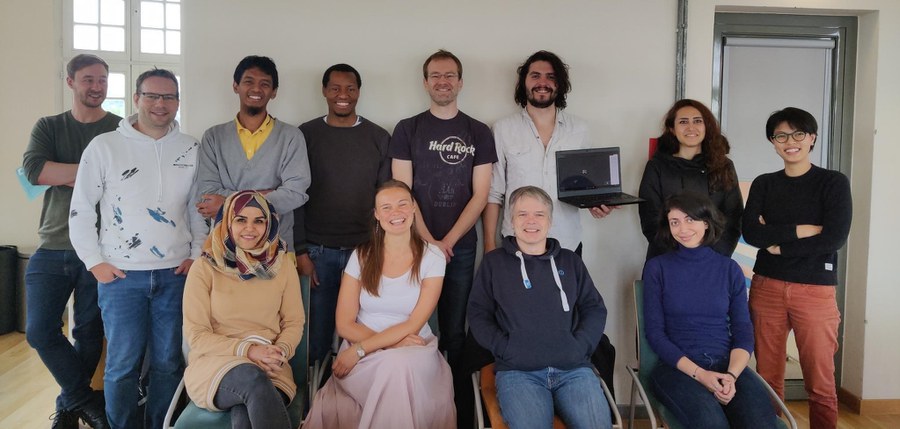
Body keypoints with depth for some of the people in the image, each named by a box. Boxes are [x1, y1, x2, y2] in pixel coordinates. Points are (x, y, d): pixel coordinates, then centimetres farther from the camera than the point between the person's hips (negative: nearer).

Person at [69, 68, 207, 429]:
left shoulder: (191, 150, 5)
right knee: (122, 365, 3)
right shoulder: (104, 146, -1)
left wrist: (197, 254, 6)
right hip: (121, 275, -2)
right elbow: (81, 209, 2)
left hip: (175, 274, 2)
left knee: (169, 363, 8)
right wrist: (95, 262, -2)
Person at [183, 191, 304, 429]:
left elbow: (294, 322, 11)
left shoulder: (282, 267, 8)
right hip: (214, 362, -1)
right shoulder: (204, 269, 0)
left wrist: (280, 351, -11)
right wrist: (247, 350, -14)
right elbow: (196, 335, -2)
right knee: (254, 379, -37)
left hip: (269, 368, 1)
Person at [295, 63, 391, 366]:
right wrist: (300, 251, -4)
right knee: (317, 334, 4)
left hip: (365, 249, 1)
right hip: (318, 250, 0)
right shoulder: (307, 134, 4)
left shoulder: (379, 138, 6)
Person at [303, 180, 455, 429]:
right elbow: (344, 325, 0)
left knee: (399, 365, -37)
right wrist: (392, 343, -15)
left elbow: (414, 325, -8)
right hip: (364, 357, 1)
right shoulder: (361, 256, 4)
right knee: (393, 364, -35)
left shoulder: (432, 258, -1)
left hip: (413, 352, 0)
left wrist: (359, 350, -16)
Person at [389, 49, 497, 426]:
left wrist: (448, 241, -8)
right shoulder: (407, 129, 4)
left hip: (461, 247, 1)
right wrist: (427, 241, -10)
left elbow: (480, 194, 1)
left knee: (455, 333, 5)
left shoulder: (479, 133, 7)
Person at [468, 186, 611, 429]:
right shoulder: (494, 262, 13)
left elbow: (595, 309, 17)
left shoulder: (570, 261, 20)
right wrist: (506, 349, -6)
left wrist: (579, 347, 0)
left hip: (573, 368, 2)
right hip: (517, 370, -2)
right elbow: (478, 314, 9)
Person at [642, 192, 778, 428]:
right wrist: (698, 373, -13)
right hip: (677, 367, -2)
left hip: (727, 365, 3)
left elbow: (744, 331, 8)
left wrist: (731, 375, -11)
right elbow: (655, 332, -1)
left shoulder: (730, 269, 10)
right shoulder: (657, 268, 3)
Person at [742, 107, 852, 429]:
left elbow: (835, 238, -11)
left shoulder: (834, 183, 2)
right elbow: (751, 233, -5)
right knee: (768, 378, 7)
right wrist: (801, 230, -12)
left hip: (815, 290, -2)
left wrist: (778, 243, -8)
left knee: (820, 384, 0)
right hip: (767, 288, 3)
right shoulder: (763, 184, 10)